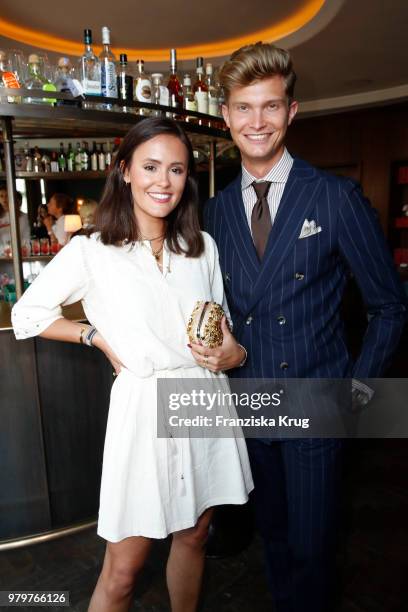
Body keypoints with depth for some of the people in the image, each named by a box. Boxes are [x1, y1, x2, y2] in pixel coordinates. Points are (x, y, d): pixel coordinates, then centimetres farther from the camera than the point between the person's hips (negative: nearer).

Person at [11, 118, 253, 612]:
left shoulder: (204, 246, 6)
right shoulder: (91, 252, -6)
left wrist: (232, 351, -6)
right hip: (145, 409, -4)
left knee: (193, 536, 21)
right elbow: (26, 314, 4)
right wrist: (99, 336, -5)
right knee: (122, 571, 8)